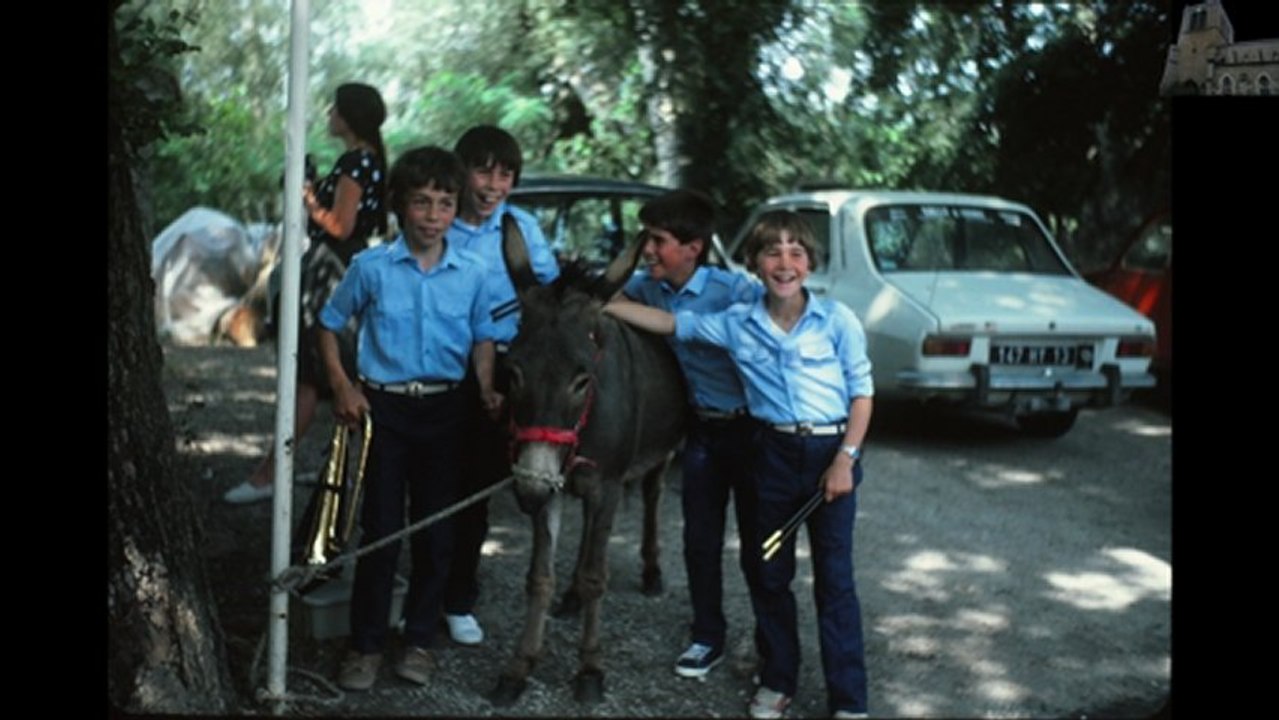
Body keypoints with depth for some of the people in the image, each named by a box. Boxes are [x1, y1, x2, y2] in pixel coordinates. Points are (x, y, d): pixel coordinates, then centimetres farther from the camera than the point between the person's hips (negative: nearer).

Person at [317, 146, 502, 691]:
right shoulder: (371, 267, -6)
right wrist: (342, 387, -5)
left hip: (444, 409, 2)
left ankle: (419, 639, 23)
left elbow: (482, 338, 11)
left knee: (436, 531, 8)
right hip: (384, 406, -2)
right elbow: (329, 326, 5)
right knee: (381, 530, 1)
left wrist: (487, 389, -4)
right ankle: (365, 645, 13)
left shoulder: (472, 273, 0)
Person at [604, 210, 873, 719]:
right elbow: (668, 323, 5)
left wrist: (845, 460, -12)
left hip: (831, 453, -3)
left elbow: (862, 392, -3)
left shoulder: (837, 320, -7)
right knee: (771, 574, 11)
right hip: (773, 455, 3)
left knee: (834, 580, 1)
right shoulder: (737, 325, 0)